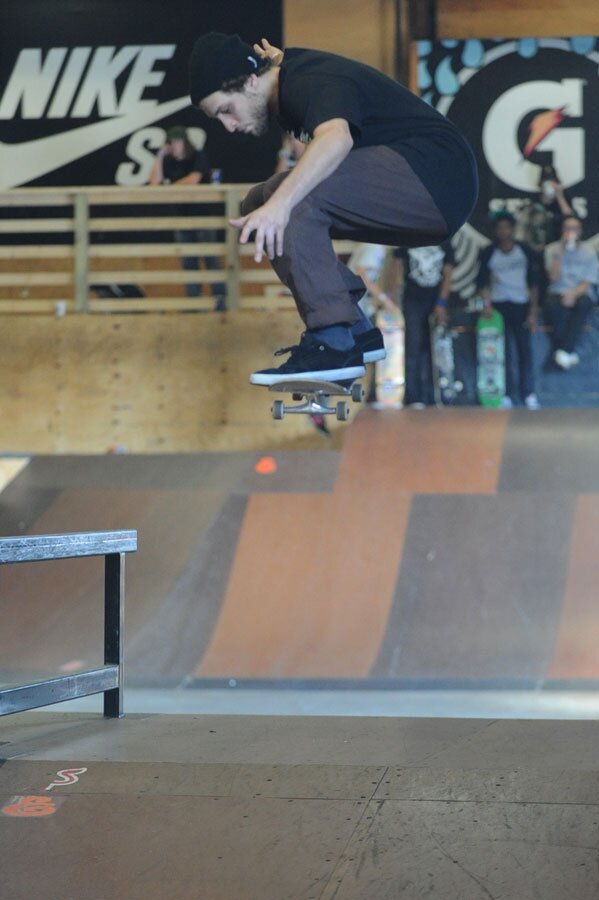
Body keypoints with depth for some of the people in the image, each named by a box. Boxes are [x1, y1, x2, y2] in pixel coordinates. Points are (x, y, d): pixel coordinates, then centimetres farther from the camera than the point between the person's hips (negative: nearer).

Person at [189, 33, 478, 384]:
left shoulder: (310, 84, -17)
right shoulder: (291, 76, 13)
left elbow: (336, 138, -40)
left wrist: (281, 202, -53)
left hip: (437, 182, -11)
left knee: (294, 200, -27)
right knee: (259, 207, 7)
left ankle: (334, 343, -24)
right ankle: (358, 332, 6)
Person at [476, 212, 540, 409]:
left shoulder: (524, 251, 2)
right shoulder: (488, 253, 0)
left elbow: (533, 282, 4)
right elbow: (481, 282, 1)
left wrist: (533, 311, -1)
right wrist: (486, 301, -18)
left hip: (521, 305, 1)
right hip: (498, 304, -1)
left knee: (525, 350, -3)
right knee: (503, 351, -4)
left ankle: (528, 394, 1)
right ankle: (506, 394, -3)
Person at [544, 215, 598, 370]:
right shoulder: (553, 250, 8)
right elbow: (553, 277, -5)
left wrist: (574, 294, -24)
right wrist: (561, 252, -11)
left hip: (580, 294, 0)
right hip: (558, 293, 0)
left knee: (583, 304, -37)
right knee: (555, 305, -37)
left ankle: (564, 351, -38)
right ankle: (570, 353, -32)